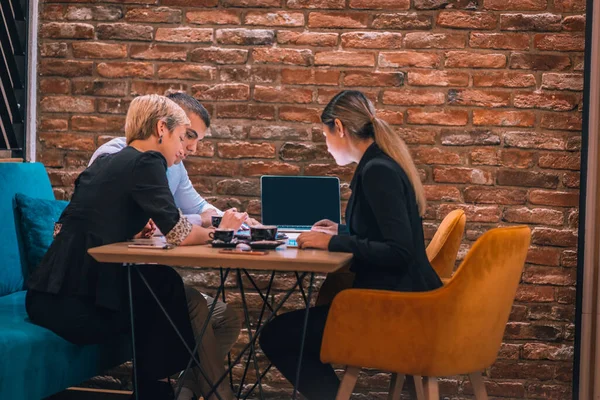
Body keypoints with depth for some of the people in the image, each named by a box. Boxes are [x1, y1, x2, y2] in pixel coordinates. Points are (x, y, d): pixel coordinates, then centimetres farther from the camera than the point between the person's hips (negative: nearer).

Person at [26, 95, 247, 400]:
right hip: (76, 305, -8)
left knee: (161, 282, 21)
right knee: (166, 288, 14)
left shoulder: (104, 163, 18)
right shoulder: (147, 162, -7)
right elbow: (179, 234, -14)